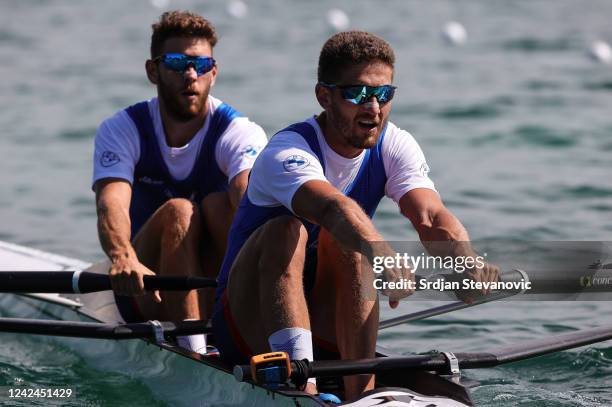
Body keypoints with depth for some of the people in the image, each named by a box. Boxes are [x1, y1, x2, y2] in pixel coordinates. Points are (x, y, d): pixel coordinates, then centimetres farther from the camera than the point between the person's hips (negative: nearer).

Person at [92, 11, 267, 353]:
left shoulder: (240, 133, -8)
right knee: (178, 211, -28)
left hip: (224, 299, 0)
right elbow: (111, 204, -27)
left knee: (219, 204, -25)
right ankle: (193, 352, -43)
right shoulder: (121, 131, -6)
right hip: (148, 296, 0)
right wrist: (124, 258, -51)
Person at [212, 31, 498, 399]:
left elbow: (431, 216, -23)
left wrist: (466, 260, -45)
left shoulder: (395, 146, -4)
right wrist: (383, 257, -62)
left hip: (328, 326, 4)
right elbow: (334, 207, -43)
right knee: (287, 230, -31)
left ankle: (362, 393, -34)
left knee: (346, 240, -24)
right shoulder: (286, 152, -20)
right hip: (250, 324, -4)